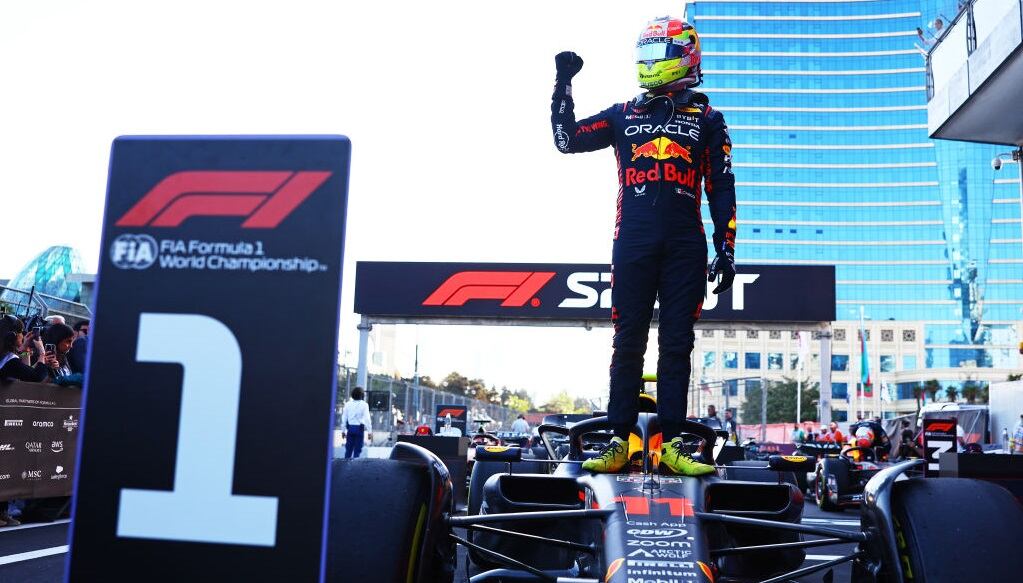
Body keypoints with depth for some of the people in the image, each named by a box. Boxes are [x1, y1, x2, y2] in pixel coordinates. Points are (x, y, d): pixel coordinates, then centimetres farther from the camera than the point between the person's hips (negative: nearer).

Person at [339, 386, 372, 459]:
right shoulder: (364, 405, -6)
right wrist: (370, 432, -8)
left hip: (350, 428, 4)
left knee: (349, 448, 10)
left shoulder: (348, 404, 6)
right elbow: (367, 419, -9)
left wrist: (343, 430, 17)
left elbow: (344, 418, 9)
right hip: (359, 428, -4)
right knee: (357, 449, 2)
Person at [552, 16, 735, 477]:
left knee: (677, 345, 0)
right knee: (627, 342, -1)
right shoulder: (623, 114, 16)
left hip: (685, 246, -1)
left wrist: (726, 249, 3)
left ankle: (672, 444, 5)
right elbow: (567, 139, 10)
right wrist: (563, 85, 5)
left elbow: (721, 188, 9)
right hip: (632, 243, 1)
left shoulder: (707, 119, 12)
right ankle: (619, 442, 4)